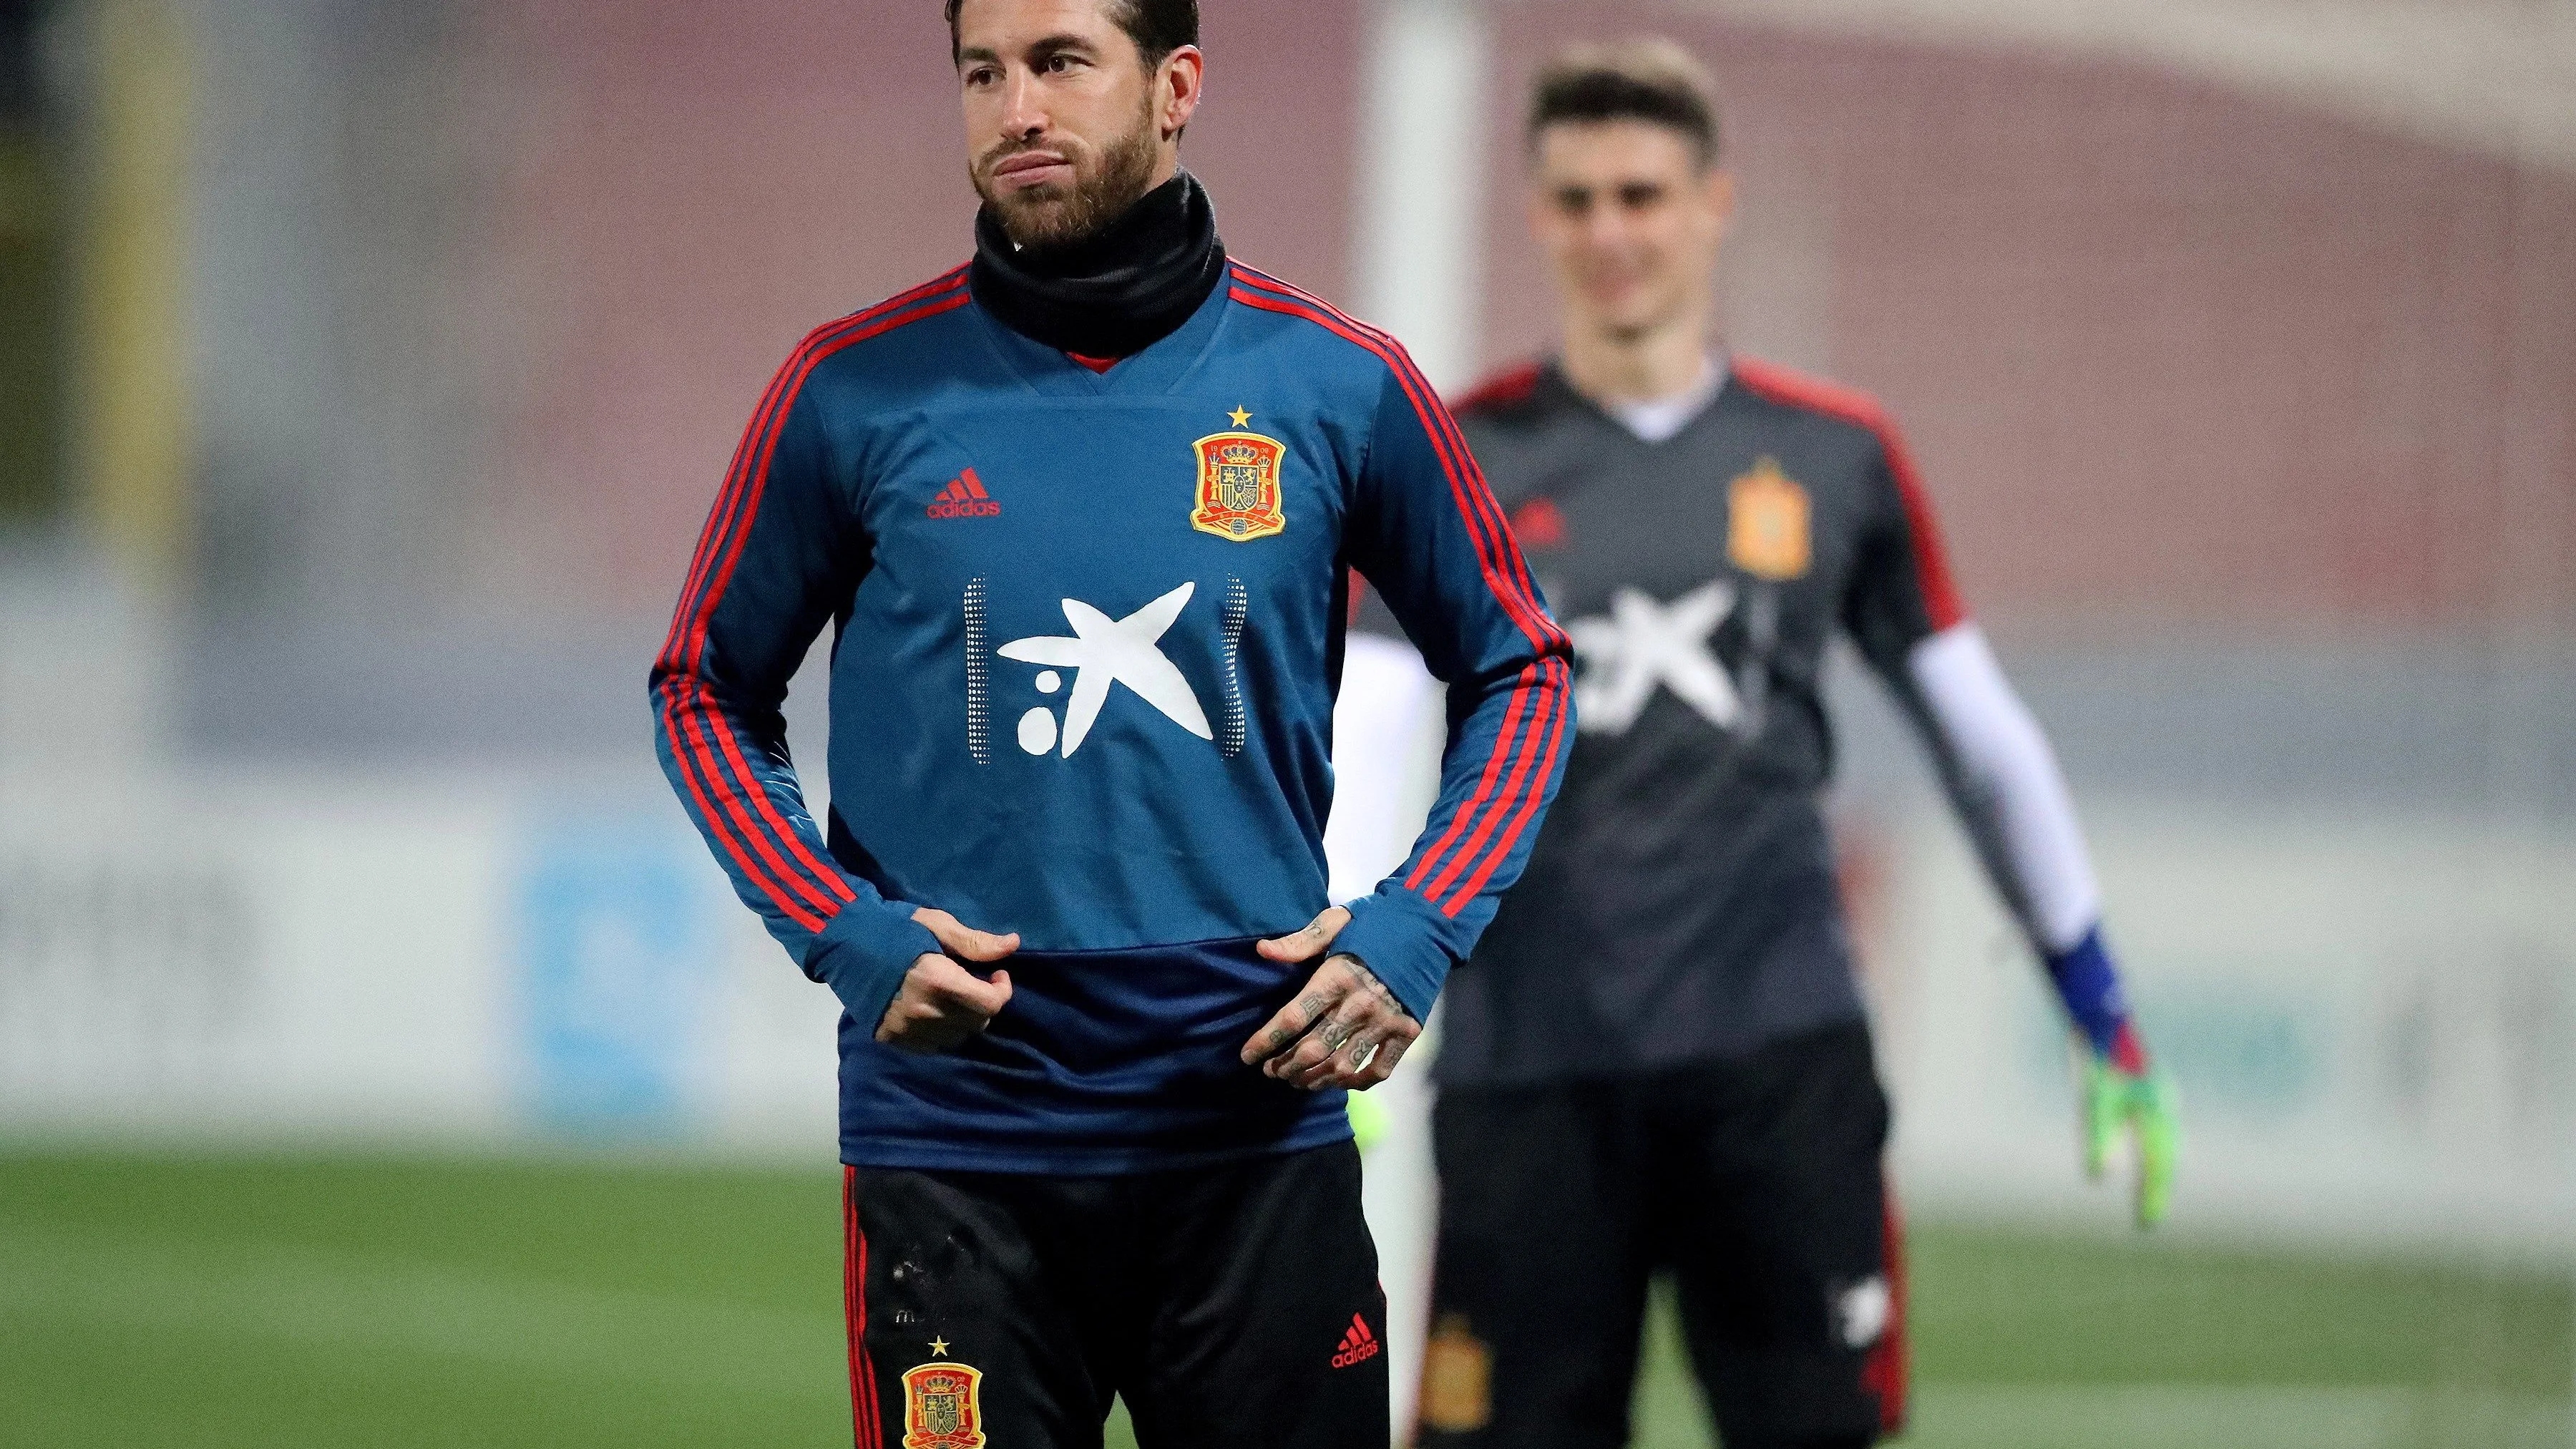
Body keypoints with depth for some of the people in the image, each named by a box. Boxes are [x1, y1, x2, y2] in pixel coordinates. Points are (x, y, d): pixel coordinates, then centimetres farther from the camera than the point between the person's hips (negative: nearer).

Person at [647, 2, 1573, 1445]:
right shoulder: (857, 393, 0)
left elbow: (1520, 671, 13)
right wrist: (846, 934, -5)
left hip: (1261, 1128, 1)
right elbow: (708, 693, 11)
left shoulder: (1343, 387, 2)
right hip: (954, 1142, -1)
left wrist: (1414, 933, -2)